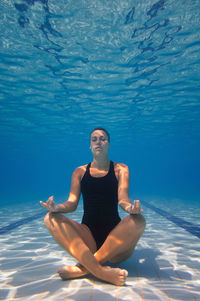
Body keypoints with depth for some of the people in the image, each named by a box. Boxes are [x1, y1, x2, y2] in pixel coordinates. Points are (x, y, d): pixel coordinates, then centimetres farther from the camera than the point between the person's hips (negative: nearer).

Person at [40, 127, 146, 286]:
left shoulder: (120, 169, 4)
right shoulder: (80, 172, 8)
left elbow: (123, 199, -10)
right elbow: (72, 203, -1)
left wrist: (130, 207, -34)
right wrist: (57, 207, -25)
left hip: (115, 234, -1)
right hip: (87, 235, 2)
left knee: (138, 220, -30)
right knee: (51, 218, -21)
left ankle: (83, 267, -25)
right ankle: (100, 271, -34)